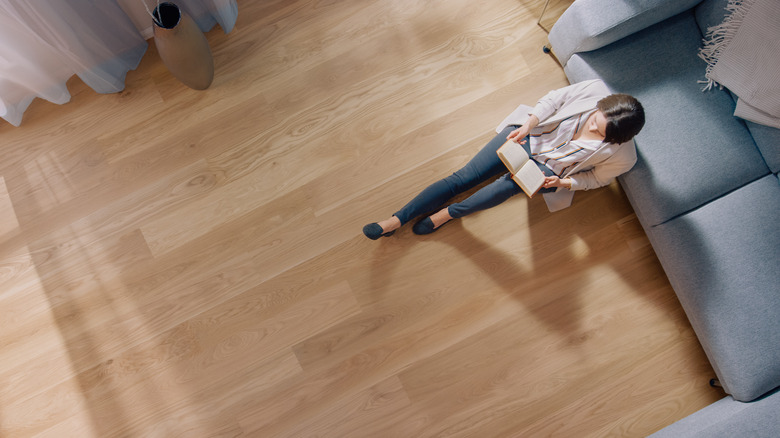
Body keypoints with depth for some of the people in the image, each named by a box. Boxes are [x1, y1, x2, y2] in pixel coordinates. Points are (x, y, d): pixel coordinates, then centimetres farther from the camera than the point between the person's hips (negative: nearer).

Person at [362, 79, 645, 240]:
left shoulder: (622, 157, -18)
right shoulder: (595, 89, -19)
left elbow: (596, 178, 0)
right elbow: (553, 99, -5)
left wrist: (563, 183, -16)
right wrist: (527, 125, -19)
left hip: (549, 169, -1)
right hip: (530, 135, 2)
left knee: (512, 182, -37)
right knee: (465, 176, -12)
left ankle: (449, 213, -15)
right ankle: (396, 220, -11)